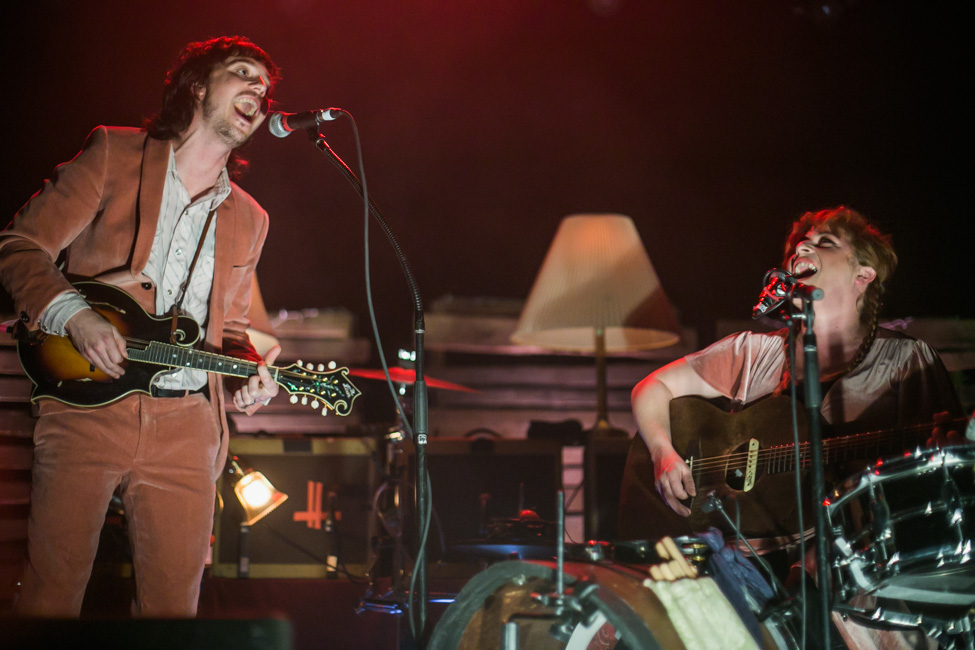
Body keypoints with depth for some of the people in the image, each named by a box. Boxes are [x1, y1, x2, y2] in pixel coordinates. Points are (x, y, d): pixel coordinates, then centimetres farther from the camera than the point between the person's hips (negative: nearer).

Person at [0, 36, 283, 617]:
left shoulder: (249, 220, 19)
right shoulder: (114, 155, 5)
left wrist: (252, 375, 1)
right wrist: (74, 316, -16)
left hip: (186, 428, 4)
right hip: (87, 406, -4)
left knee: (175, 605, 3)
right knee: (52, 595, -4)